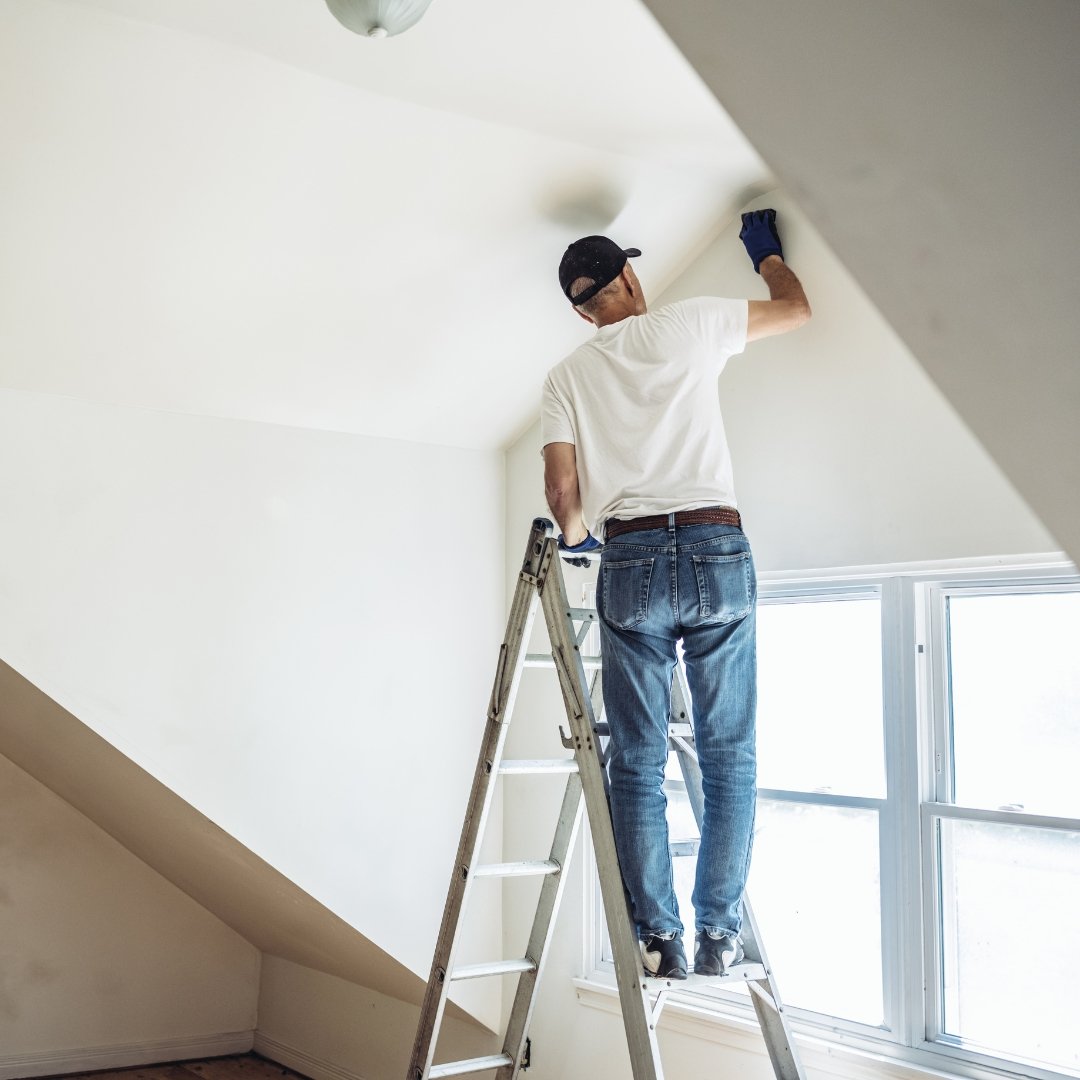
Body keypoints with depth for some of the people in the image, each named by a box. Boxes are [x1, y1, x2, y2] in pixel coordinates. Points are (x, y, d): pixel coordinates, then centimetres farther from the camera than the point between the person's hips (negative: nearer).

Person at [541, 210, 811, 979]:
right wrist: (766, 249, 41)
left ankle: (659, 937, 4)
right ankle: (719, 933, 8)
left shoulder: (568, 375, 12)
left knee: (638, 764, 5)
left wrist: (576, 536, 26)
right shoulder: (690, 324, 9)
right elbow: (796, 307, 22)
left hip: (630, 562, 1)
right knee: (729, 758, 6)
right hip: (717, 551, -1)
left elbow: (563, 490, 5)